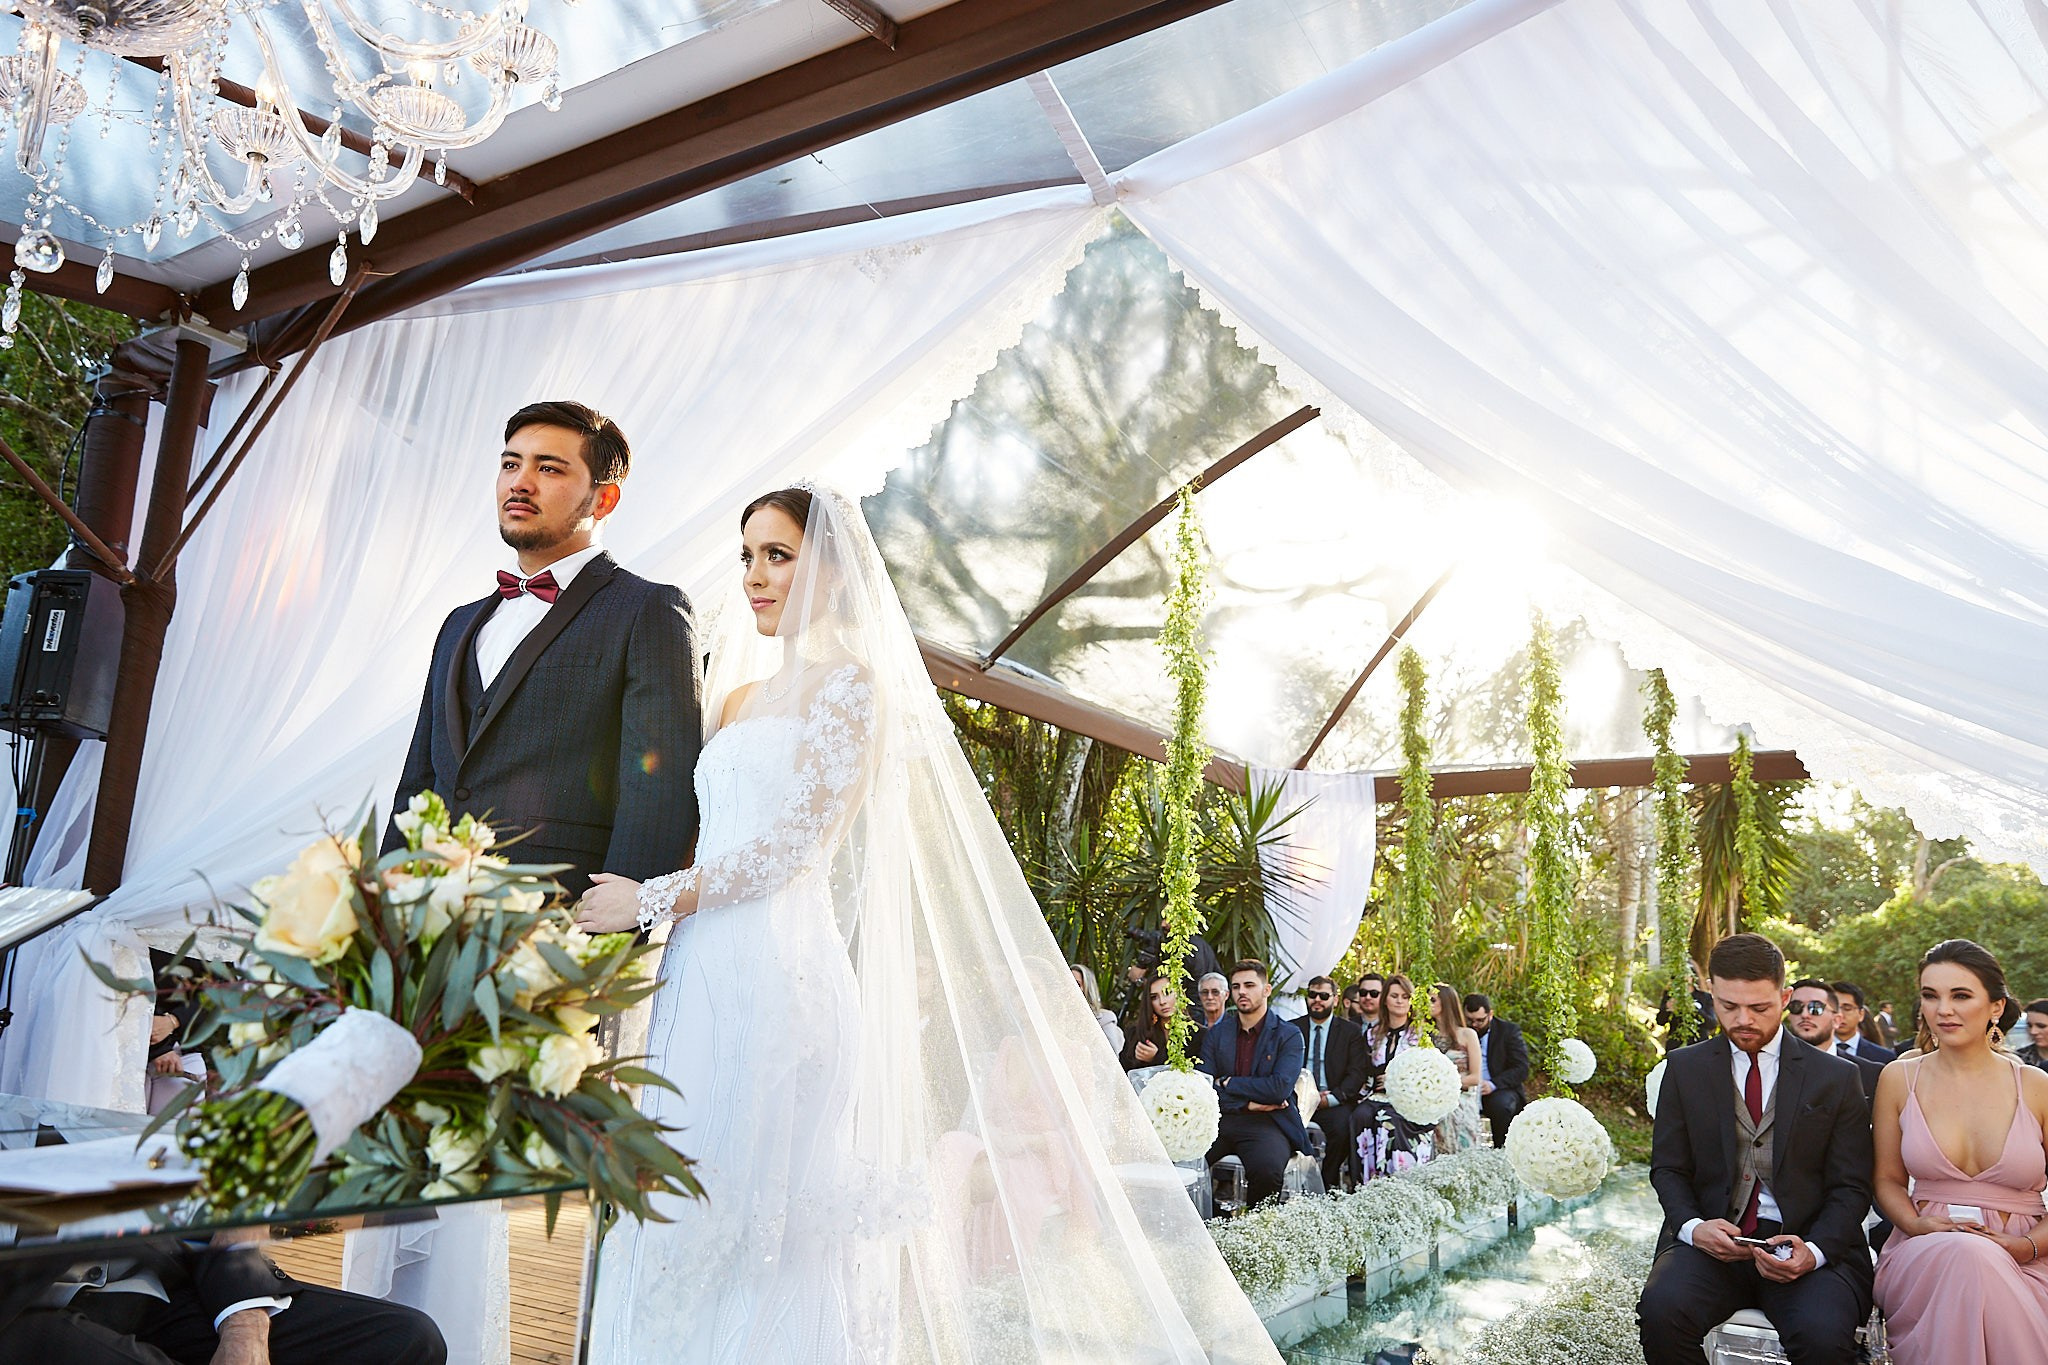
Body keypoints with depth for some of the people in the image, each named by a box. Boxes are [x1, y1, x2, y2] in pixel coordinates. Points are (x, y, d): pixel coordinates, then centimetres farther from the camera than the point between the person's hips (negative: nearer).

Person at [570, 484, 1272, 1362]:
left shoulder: (851, 684, -3)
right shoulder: (737, 695, 20)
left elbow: (791, 845, -11)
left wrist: (653, 899, -9)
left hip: (782, 979, -7)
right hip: (700, 979, 7)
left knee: (769, 1234, -3)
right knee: (684, 1230, 9)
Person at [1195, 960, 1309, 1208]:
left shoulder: (1289, 1036, 3)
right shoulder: (1215, 1035, 14)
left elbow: (1279, 1088, -10)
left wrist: (1228, 1083, -4)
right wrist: (1247, 1104, -9)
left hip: (1267, 1123, -3)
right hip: (1221, 1121, 3)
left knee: (1267, 1169, -34)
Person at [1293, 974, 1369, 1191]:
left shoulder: (1351, 1031, 9)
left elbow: (1357, 1073, 0)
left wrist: (1331, 1098, -14)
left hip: (1334, 1102, -1)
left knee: (1342, 1125, -32)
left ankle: (1328, 1184, -11)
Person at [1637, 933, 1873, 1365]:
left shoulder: (1837, 1078, 7)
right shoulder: (1684, 1068, 10)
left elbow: (1851, 1188, 5)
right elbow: (1667, 1169, 10)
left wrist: (1814, 1251, -14)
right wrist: (1693, 1227, -12)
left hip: (1810, 1244, -1)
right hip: (1711, 1242, 1)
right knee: (1661, 1310, -29)